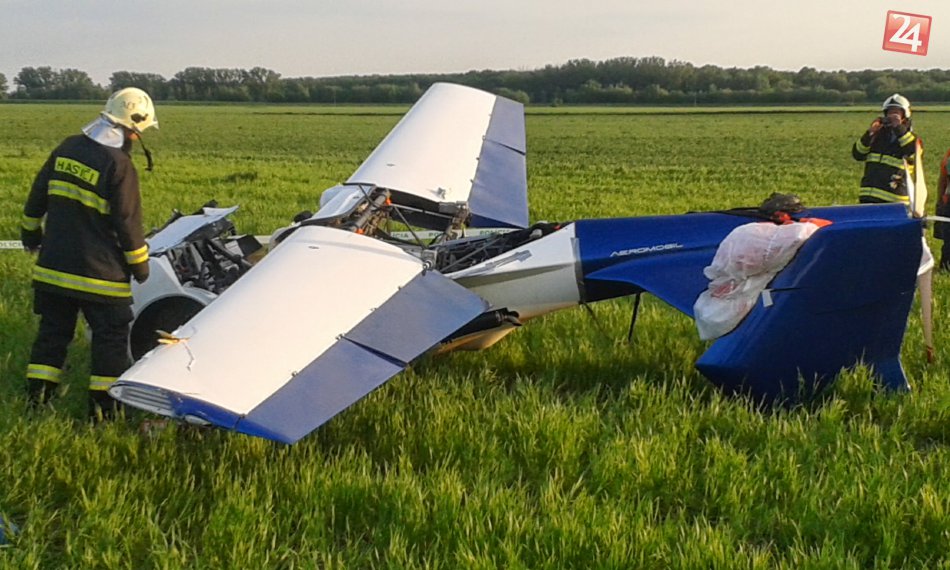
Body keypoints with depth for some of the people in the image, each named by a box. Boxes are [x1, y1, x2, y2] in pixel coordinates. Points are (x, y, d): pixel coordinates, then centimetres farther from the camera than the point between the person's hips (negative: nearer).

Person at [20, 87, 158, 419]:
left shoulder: (67, 149, 5)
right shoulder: (119, 165, -16)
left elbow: (37, 195, 14)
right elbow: (128, 222, -14)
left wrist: (31, 232, 28)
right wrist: (140, 264, -1)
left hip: (53, 266, 6)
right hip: (99, 273, -6)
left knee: (53, 330, 17)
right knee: (111, 336, 6)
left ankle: (36, 395, 19)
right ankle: (104, 403, 7)